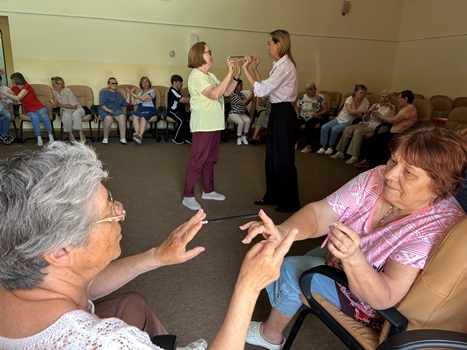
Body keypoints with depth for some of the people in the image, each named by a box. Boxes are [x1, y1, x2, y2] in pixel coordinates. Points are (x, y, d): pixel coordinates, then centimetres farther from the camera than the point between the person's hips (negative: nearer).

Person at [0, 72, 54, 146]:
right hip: (29, 111, 4)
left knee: (44, 116, -38)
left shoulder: (27, 86, -12)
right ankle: (39, 138, -29)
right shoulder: (15, 88, 10)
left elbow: (17, 98, -19)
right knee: (34, 117, -34)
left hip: (39, 108, -4)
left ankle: (50, 135, -20)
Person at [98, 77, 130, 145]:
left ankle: (123, 138, -34)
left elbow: (125, 103, 16)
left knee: (122, 117, -33)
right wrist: (107, 109, -21)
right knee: (109, 119, -38)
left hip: (116, 111, 3)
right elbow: (102, 104, -2)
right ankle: (105, 138, -20)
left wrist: (128, 94, 13)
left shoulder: (119, 94, 26)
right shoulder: (104, 92, 12)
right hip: (105, 110, -3)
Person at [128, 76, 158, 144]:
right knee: (135, 116, -31)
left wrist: (132, 93, -4)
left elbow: (143, 99, -9)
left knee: (143, 117, -37)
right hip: (140, 109, 4)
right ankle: (137, 134, -45)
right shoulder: (140, 93, 24)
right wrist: (132, 93, 12)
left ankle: (140, 135, -49)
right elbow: (133, 103, 18)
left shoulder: (152, 91, 6)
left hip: (149, 110, -4)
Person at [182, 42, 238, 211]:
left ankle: (208, 191, 27)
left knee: (210, 160, 15)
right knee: (197, 161, -6)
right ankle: (188, 196, 3)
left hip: (214, 124, 9)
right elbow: (214, 94, -24)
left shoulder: (210, 76, 15)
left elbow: (227, 92, 13)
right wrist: (229, 73, -19)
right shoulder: (196, 75, -12)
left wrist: (236, 76, 2)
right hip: (203, 125, -9)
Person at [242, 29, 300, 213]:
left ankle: (290, 202, 13)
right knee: (272, 156, 15)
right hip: (277, 113, 10)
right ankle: (273, 196, 28)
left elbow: (261, 90, -22)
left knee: (283, 158, -1)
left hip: (284, 114, -10)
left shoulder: (285, 66, -17)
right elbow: (265, 87, 13)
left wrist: (246, 69, -16)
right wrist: (255, 68, 10)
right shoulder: (279, 65, 14)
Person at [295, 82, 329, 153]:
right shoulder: (302, 98, 8)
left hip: (314, 118, -3)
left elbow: (326, 109, -1)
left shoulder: (320, 98, -1)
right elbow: (297, 109, 14)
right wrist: (297, 115, -7)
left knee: (309, 125, -37)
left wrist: (318, 114, -17)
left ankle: (308, 146, -30)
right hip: (303, 117, 4)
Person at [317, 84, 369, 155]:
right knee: (324, 127, -16)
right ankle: (323, 147, -5)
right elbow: (350, 111, -28)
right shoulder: (350, 99, -11)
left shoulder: (366, 102, -6)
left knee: (335, 129, -28)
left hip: (349, 122, -2)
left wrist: (361, 115, -20)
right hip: (340, 119, 2)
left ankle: (331, 147, -8)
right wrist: (362, 110, -39)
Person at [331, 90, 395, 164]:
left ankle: (355, 156, -34)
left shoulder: (391, 108, 6)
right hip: (366, 124, 6)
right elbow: (364, 120, 15)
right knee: (347, 129, -16)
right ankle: (340, 152, -13)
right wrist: (369, 112, -3)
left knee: (358, 131, -33)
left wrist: (379, 115, -14)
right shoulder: (375, 105, 21)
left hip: (376, 127, -6)